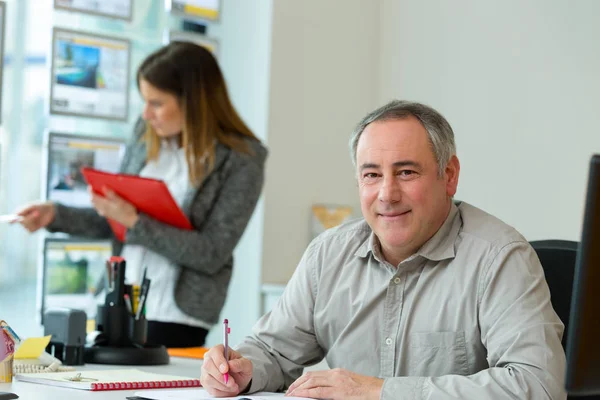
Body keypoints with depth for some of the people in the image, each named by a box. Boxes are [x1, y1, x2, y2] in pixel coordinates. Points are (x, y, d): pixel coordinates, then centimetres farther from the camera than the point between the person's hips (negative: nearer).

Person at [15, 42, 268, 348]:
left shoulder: (242, 160, -12)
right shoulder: (147, 134, 4)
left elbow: (212, 254, -16)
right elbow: (114, 222, 13)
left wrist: (136, 223, -20)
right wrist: (55, 215, -1)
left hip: (176, 318, -5)